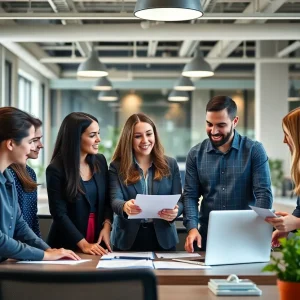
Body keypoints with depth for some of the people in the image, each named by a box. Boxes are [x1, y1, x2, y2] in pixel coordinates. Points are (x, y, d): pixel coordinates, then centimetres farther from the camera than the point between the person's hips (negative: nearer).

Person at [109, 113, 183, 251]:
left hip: (163, 239, 1)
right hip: (127, 240, -1)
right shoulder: (117, 167, 1)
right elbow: (115, 200, -10)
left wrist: (175, 211, -23)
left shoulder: (170, 165, 5)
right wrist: (125, 207, -34)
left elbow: (179, 201, 1)